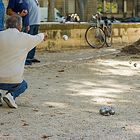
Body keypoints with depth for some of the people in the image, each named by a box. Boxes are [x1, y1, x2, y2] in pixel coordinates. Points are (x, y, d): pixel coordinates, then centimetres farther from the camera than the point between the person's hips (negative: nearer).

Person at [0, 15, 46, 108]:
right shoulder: (24, 38, -5)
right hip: (13, 80, -2)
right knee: (23, 85, 31)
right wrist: (42, 35, 40)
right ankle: (11, 95, 0)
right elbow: (37, 38, 16)